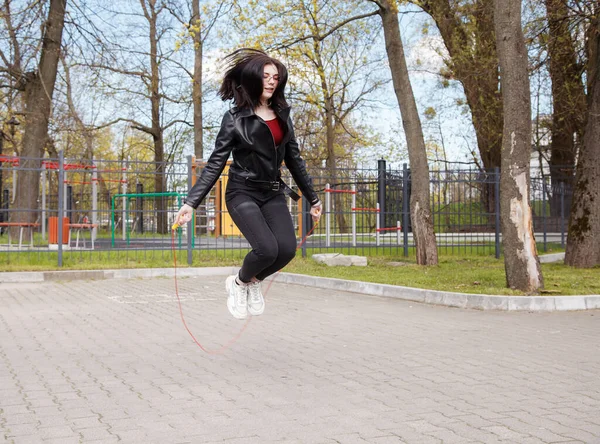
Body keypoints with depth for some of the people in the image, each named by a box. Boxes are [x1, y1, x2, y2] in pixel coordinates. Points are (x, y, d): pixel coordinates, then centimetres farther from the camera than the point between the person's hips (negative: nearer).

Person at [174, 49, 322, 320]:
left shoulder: (282, 115, 8)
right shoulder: (235, 119, -7)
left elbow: (294, 160, 15)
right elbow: (215, 164, -7)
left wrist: (312, 198, 18)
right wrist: (191, 202, -14)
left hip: (273, 194, 5)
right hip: (243, 193, -5)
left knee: (287, 249, -15)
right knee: (267, 249, -22)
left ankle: (254, 282, 16)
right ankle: (239, 284, 10)